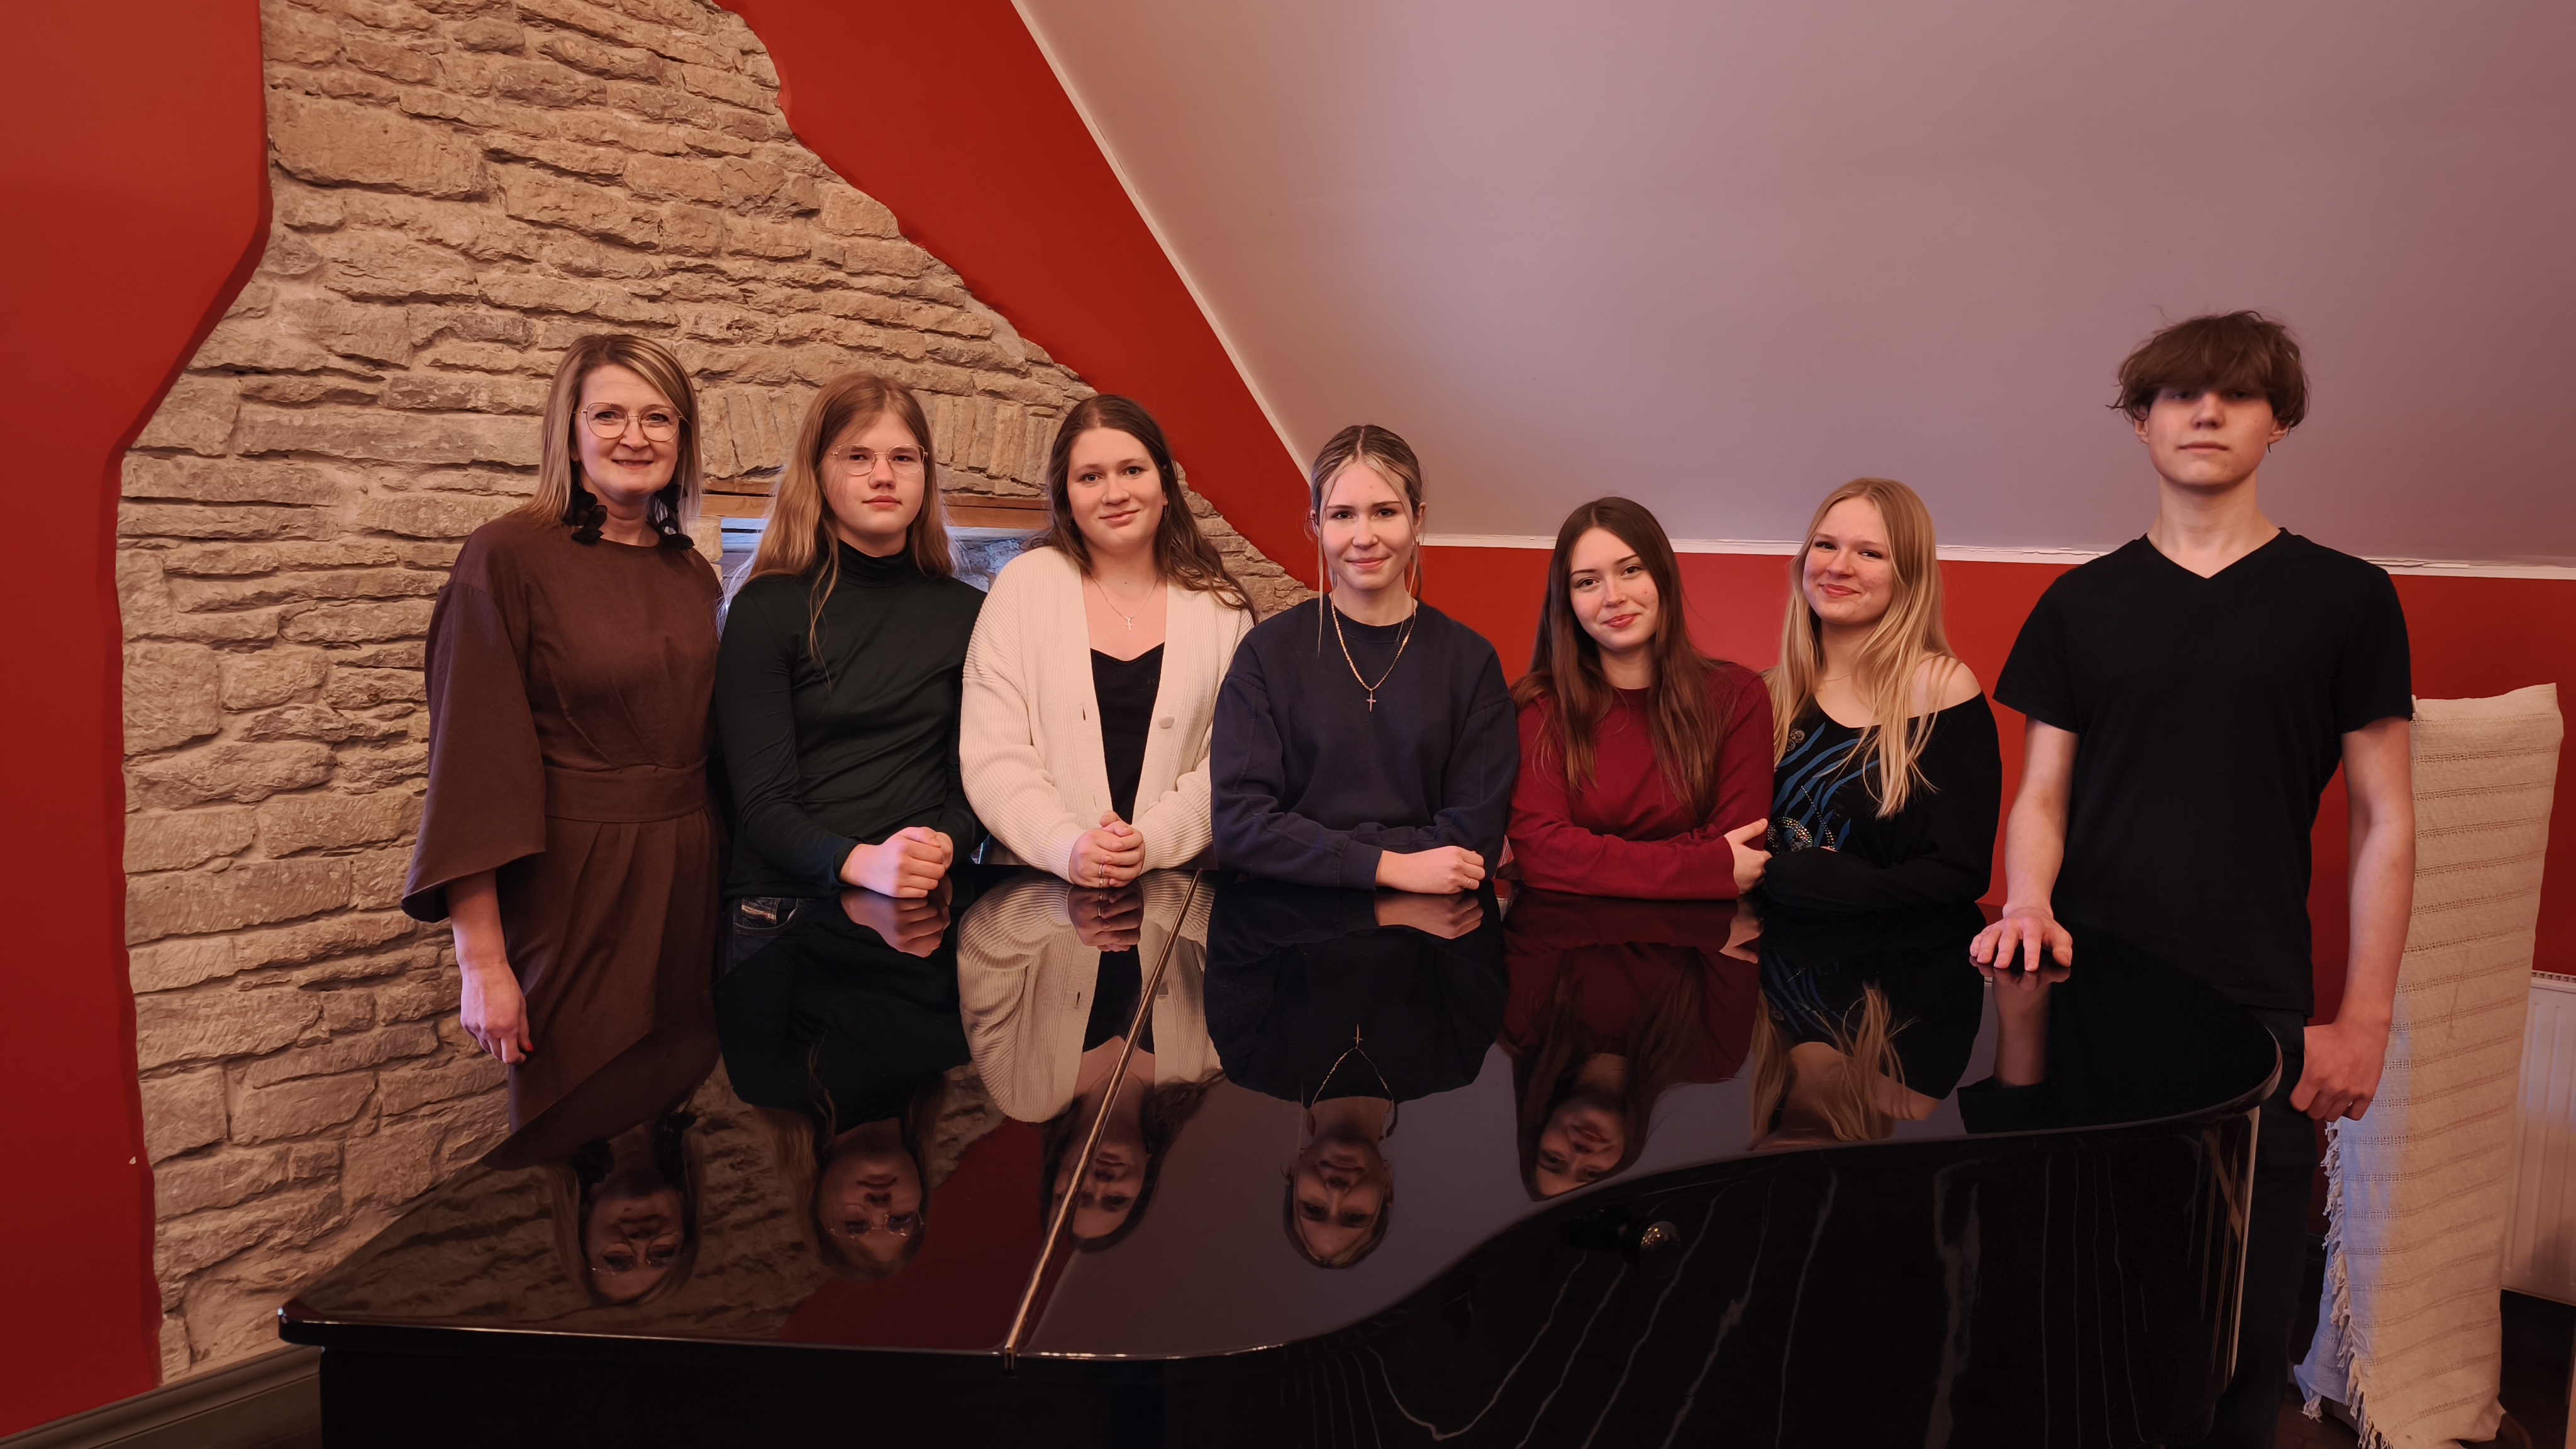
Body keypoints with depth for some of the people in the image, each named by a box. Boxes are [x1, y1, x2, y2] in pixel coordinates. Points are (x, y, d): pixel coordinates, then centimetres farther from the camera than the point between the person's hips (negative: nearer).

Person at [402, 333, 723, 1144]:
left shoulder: (694, 578, 9)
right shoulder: (508, 558, -8)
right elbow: (472, 762, -11)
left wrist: (725, 897, 9)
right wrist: (481, 961, -15)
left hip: (685, 892, 5)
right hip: (569, 891, -5)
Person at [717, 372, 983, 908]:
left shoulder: (969, 613, 13)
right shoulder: (767, 608, 4)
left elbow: (974, 785, 11)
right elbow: (761, 805, -3)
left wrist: (943, 847, -12)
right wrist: (860, 862, -22)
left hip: (928, 904, 2)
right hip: (788, 898, -2)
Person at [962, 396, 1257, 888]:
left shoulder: (1221, 605, 8)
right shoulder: (1024, 585, 5)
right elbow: (992, 755, -1)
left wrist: (1154, 841, -13)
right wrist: (1066, 847, -15)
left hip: (1178, 882, 0)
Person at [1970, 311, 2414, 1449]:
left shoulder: (2345, 600, 3)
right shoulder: (2081, 605, 8)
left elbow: (2384, 821, 3)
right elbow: (2041, 794, 9)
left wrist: (2364, 1021, -1)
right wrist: (2028, 903, -11)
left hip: (2256, 1012, -1)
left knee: (2243, 1326, 5)